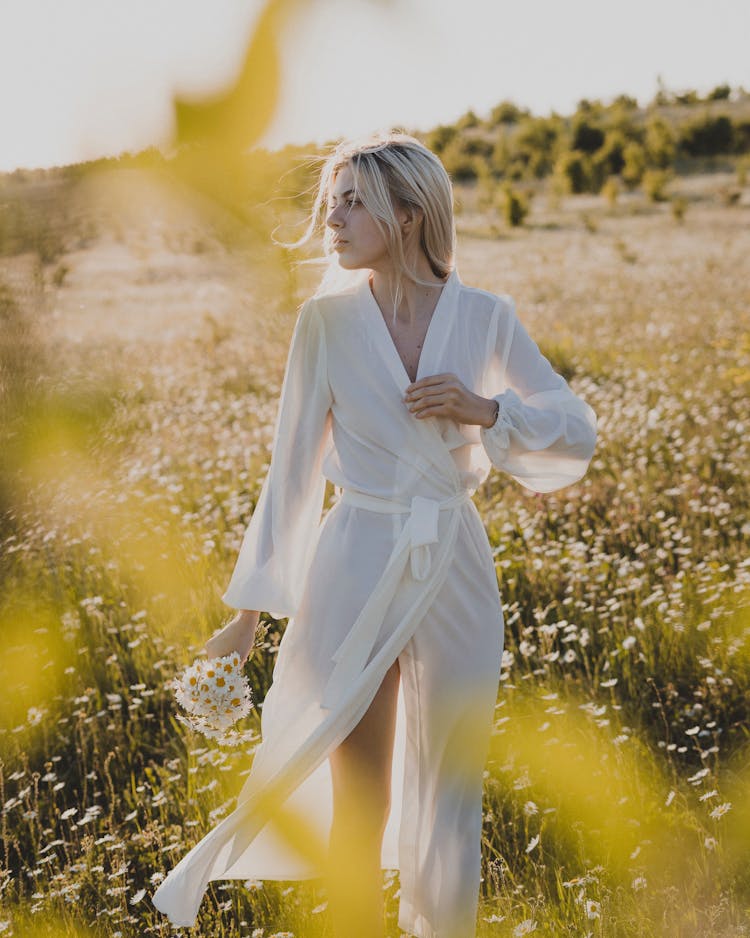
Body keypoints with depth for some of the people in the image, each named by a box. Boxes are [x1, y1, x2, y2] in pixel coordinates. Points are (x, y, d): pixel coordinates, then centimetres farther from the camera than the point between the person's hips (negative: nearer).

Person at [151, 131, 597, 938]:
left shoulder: (485, 317, -2)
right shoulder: (327, 319, -3)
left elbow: (579, 433, 4)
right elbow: (293, 468, 0)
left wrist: (484, 410, -13)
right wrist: (250, 606, 0)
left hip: (456, 575, 1)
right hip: (355, 573, -1)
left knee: (449, 801, 11)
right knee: (359, 806, 5)